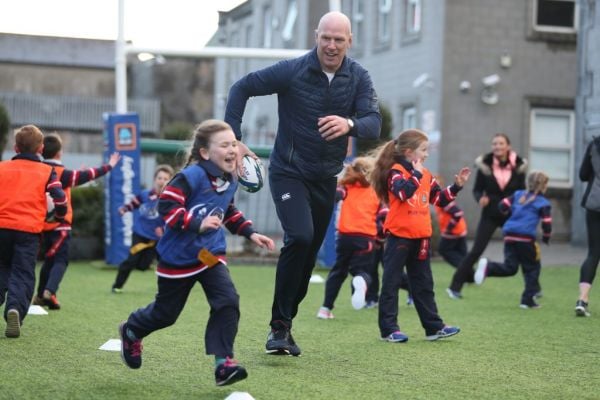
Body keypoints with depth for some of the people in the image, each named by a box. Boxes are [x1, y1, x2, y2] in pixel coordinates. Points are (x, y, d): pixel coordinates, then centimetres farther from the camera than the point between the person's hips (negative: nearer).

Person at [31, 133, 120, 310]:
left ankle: (40, 295, 20)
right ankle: (50, 291, -23)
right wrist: (108, 166, 0)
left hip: (43, 223, 6)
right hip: (60, 224, -6)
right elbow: (86, 176, -9)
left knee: (49, 259, 18)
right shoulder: (62, 174, -12)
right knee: (60, 259, -4)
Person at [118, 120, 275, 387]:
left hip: (211, 254, 6)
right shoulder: (192, 176, -22)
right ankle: (131, 332, 42)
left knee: (228, 302, -16)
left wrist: (250, 233, 11)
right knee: (166, 312, 12)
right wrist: (197, 224, -35)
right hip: (179, 257, -6)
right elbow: (166, 205, -27)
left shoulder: (230, 181, 3)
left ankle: (223, 362, -12)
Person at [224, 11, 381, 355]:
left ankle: (285, 325, 25)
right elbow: (242, 88, -6)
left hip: (326, 179, 5)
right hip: (289, 173, -4)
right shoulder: (292, 71, -14)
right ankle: (280, 326, -14)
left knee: (309, 255, 10)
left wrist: (350, 124, -39)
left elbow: (375, 124, -16)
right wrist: (234, 138, -13)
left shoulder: (358, 78, -6)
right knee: (300, 237, -24)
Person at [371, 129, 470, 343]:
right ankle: (388, 329, 3)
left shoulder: (426, 174, 12)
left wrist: (457, 185, 8)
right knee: (391, 283, 0)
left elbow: (439, 198, 18)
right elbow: (403, 192, -29)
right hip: (399, 236, -7)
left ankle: (433, 327, 18)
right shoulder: (396, 171, -10)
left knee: (423, 284, 13)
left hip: (421, 237, 7)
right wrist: (416, 174, -21)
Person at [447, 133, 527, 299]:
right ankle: (455, 286, -1)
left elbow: (522, 191, 6)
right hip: (490, 215, -2)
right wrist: (480, 198, -22)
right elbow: (477, 189, -1)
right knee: (476, 251, -7)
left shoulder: (518, 166, -3)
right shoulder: (485, 165, -7)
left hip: (511, 215, 2)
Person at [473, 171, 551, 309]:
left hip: (509, 236, 5)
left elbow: (502, 205, 10)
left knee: (510, 267, 5)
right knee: (532, 268, 11)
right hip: (526, 238, -5)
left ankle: (487, 267, -22)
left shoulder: (518, 195, 17)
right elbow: (546, 223, -3)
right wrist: (546, 238, 15)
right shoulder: (543, 203, 4)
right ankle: (528, 299, 8)